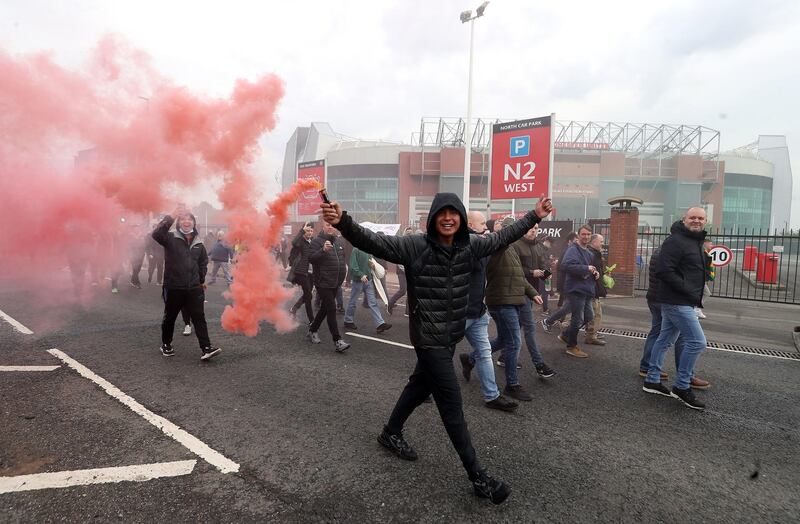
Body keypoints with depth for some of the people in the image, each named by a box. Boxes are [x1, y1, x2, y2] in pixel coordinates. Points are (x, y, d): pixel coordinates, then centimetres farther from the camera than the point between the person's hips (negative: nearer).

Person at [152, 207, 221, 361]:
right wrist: (171, 217, -30)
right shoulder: (171, 238, -6)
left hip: (194, 288, 3)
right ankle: (166, 345, 33)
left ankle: (206, 348, -3)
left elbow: (203, 261, 21)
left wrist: (202, 280, 20)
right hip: (173, 288, -3)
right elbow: (156, 234, -28)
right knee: (169, 318, 14)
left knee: (199, 318, -2)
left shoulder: (198, 243, 8)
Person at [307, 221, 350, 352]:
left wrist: (343, 268, 16)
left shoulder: (338, 242, 13)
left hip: (335, 283, 8)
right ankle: (337, 341, -8)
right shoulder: (317, 241, -10)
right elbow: (310, 258, -22)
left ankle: (312, 330, 36)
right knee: (332, 309, -11)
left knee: (325, 308, 18)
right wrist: (323, 250, -34)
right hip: (323, 282, -8)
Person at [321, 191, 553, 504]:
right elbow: (372, 242, -26)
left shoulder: (469, 247, -1)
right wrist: (343, 222, -43)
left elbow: (502, 238, 14)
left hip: (451, 335, 7)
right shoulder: (415, 246, -17)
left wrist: (534, 217, 17)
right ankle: (477, 476, 12)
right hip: (428, 336, -7)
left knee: (421, 385, 23)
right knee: (451, 401, -1)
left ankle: (391, 433, 47)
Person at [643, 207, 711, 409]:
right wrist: (689, 291, -20)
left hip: (682, 301, 10)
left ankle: (652, 381, 22)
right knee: (697, 341, -8)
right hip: (677, 301, -10)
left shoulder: (696, 241, 17)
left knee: (665, 340, 13)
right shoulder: (675, 241, -15)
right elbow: (664, 271, -23)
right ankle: (682, 387, 3)